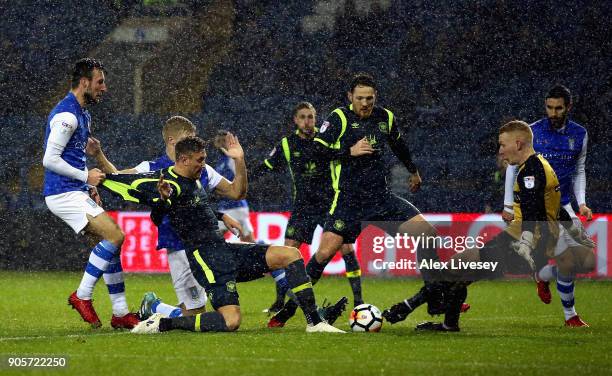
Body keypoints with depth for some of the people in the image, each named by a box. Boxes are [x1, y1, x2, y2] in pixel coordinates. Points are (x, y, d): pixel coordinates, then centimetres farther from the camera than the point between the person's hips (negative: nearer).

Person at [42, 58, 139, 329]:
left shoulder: (82, 114, 17)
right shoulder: (66, 115, -15)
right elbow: (50, 160, -20)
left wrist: (90, 186, 17)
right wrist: (86, 177, -13)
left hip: (77, 193, 10)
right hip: (64, 193, -10)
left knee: (111, 242, 8)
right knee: (114, 236, -18)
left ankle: (120, 313, 10)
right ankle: (82, 296, -10)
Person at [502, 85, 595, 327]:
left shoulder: (579, 135, 5)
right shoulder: (532, 133, -8)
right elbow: (513, 166, 1)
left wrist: (582, 203, 7)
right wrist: (508, 205, -1)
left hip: (563, 205, 5)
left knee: (586, 261, -6)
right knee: (568, 263, -16)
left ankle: (543, 276, 22)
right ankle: (570, 316, 2)